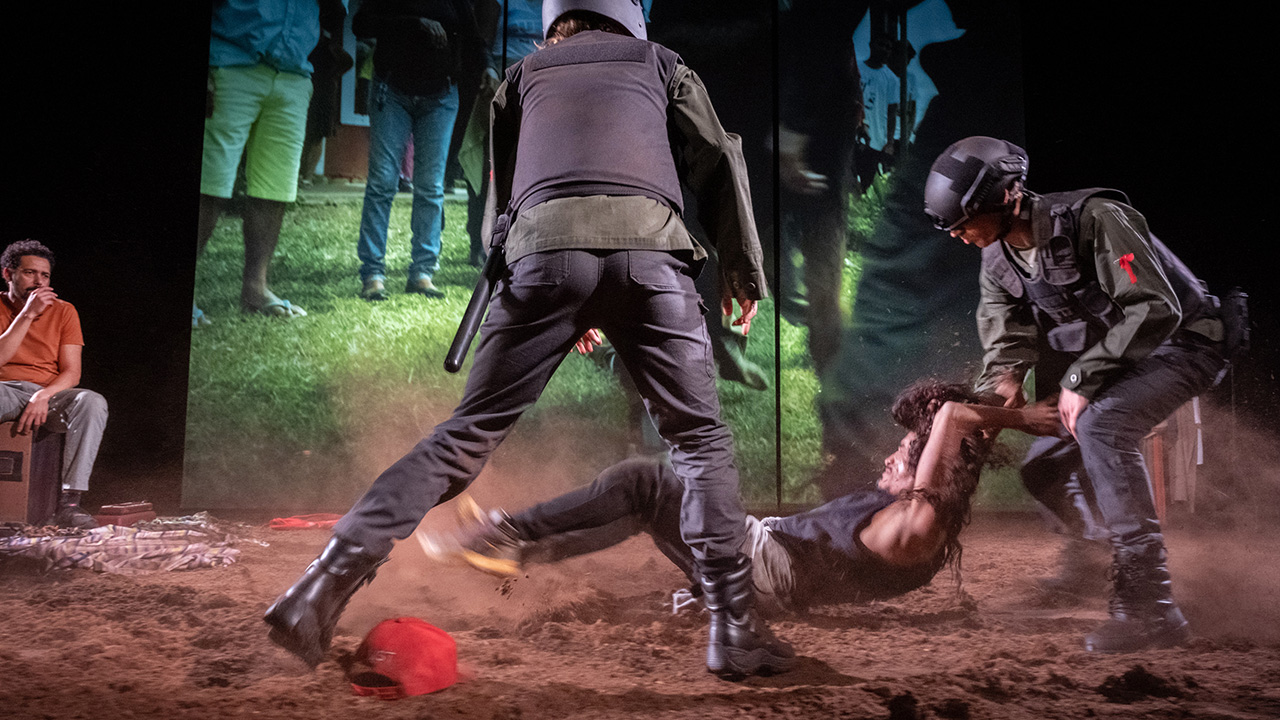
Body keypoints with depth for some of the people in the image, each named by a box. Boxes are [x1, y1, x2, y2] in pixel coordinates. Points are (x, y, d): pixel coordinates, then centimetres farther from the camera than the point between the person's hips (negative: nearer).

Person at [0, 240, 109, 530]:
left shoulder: (64, 311, 9)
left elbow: (72, 372, 1)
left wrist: (43, 396, -19)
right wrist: (27, 314, -14)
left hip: (50, 394, 1)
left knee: (93, 402, -33)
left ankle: (69, 503, -37)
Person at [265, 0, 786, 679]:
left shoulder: (522, 73, 32)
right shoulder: (659, 61, 29)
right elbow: (717, 158, 15)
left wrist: (564, 306, 32)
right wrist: (743, 267, 17)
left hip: (541, 248, 1)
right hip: (648, 249, -1)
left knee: (466, 436, 3)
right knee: (701, 441, 7)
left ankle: (328, 580, -4)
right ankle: (735, 629, 3)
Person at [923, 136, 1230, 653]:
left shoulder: (1096, 219, -25)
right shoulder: (997, 261, -1)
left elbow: (1156, 309, -28)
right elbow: (1007, 337, -5)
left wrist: (1081, 379, -29)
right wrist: (1002, 383, -28)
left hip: (1181, 344, -8)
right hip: (1109, 353, 9)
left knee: (1099, 424, -34)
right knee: (1042, 469, 5)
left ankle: (1149, 607, -32)